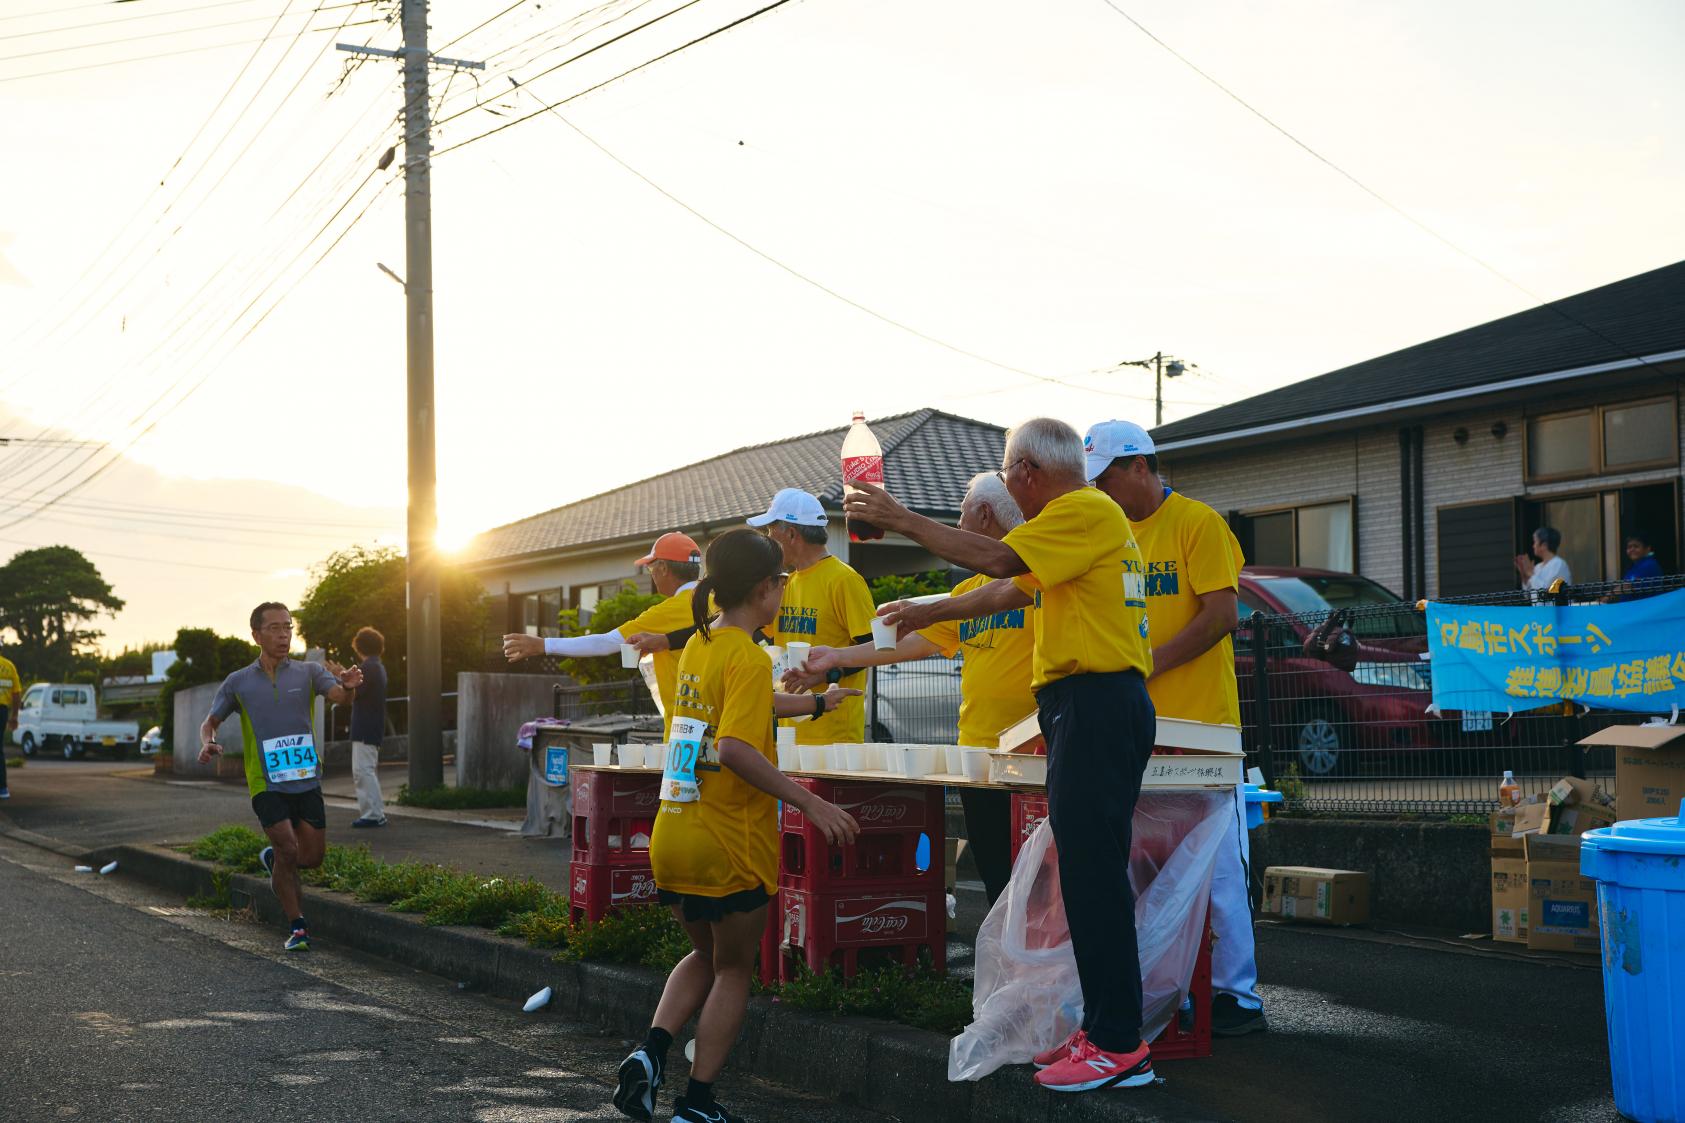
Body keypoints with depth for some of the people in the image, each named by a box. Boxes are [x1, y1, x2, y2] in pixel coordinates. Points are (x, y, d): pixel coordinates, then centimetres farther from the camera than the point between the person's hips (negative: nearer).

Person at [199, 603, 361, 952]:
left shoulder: (308, 672, 1)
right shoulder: (238, 683, 3)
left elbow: (339, 697, -16)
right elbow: (211, 721, 12)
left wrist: (348, 687, -41)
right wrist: (207, 743, -12)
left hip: (306, 780, 2)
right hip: (266, 783, -2)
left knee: (313, 856, 4)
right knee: (288, 850, -15)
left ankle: (272, 859, 38)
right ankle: (298, 927, 1)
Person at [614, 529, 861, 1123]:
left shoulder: (698, 646, 10)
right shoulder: (748, 658, -16)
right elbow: (734, 749, -28)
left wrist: (816, 703, 40)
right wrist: (811, 803, -26)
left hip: (674, 835, 7)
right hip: (730, 846, -7)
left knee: (705, 954, 24)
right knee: (734, 968, 10)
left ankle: (650, 1052, 4)